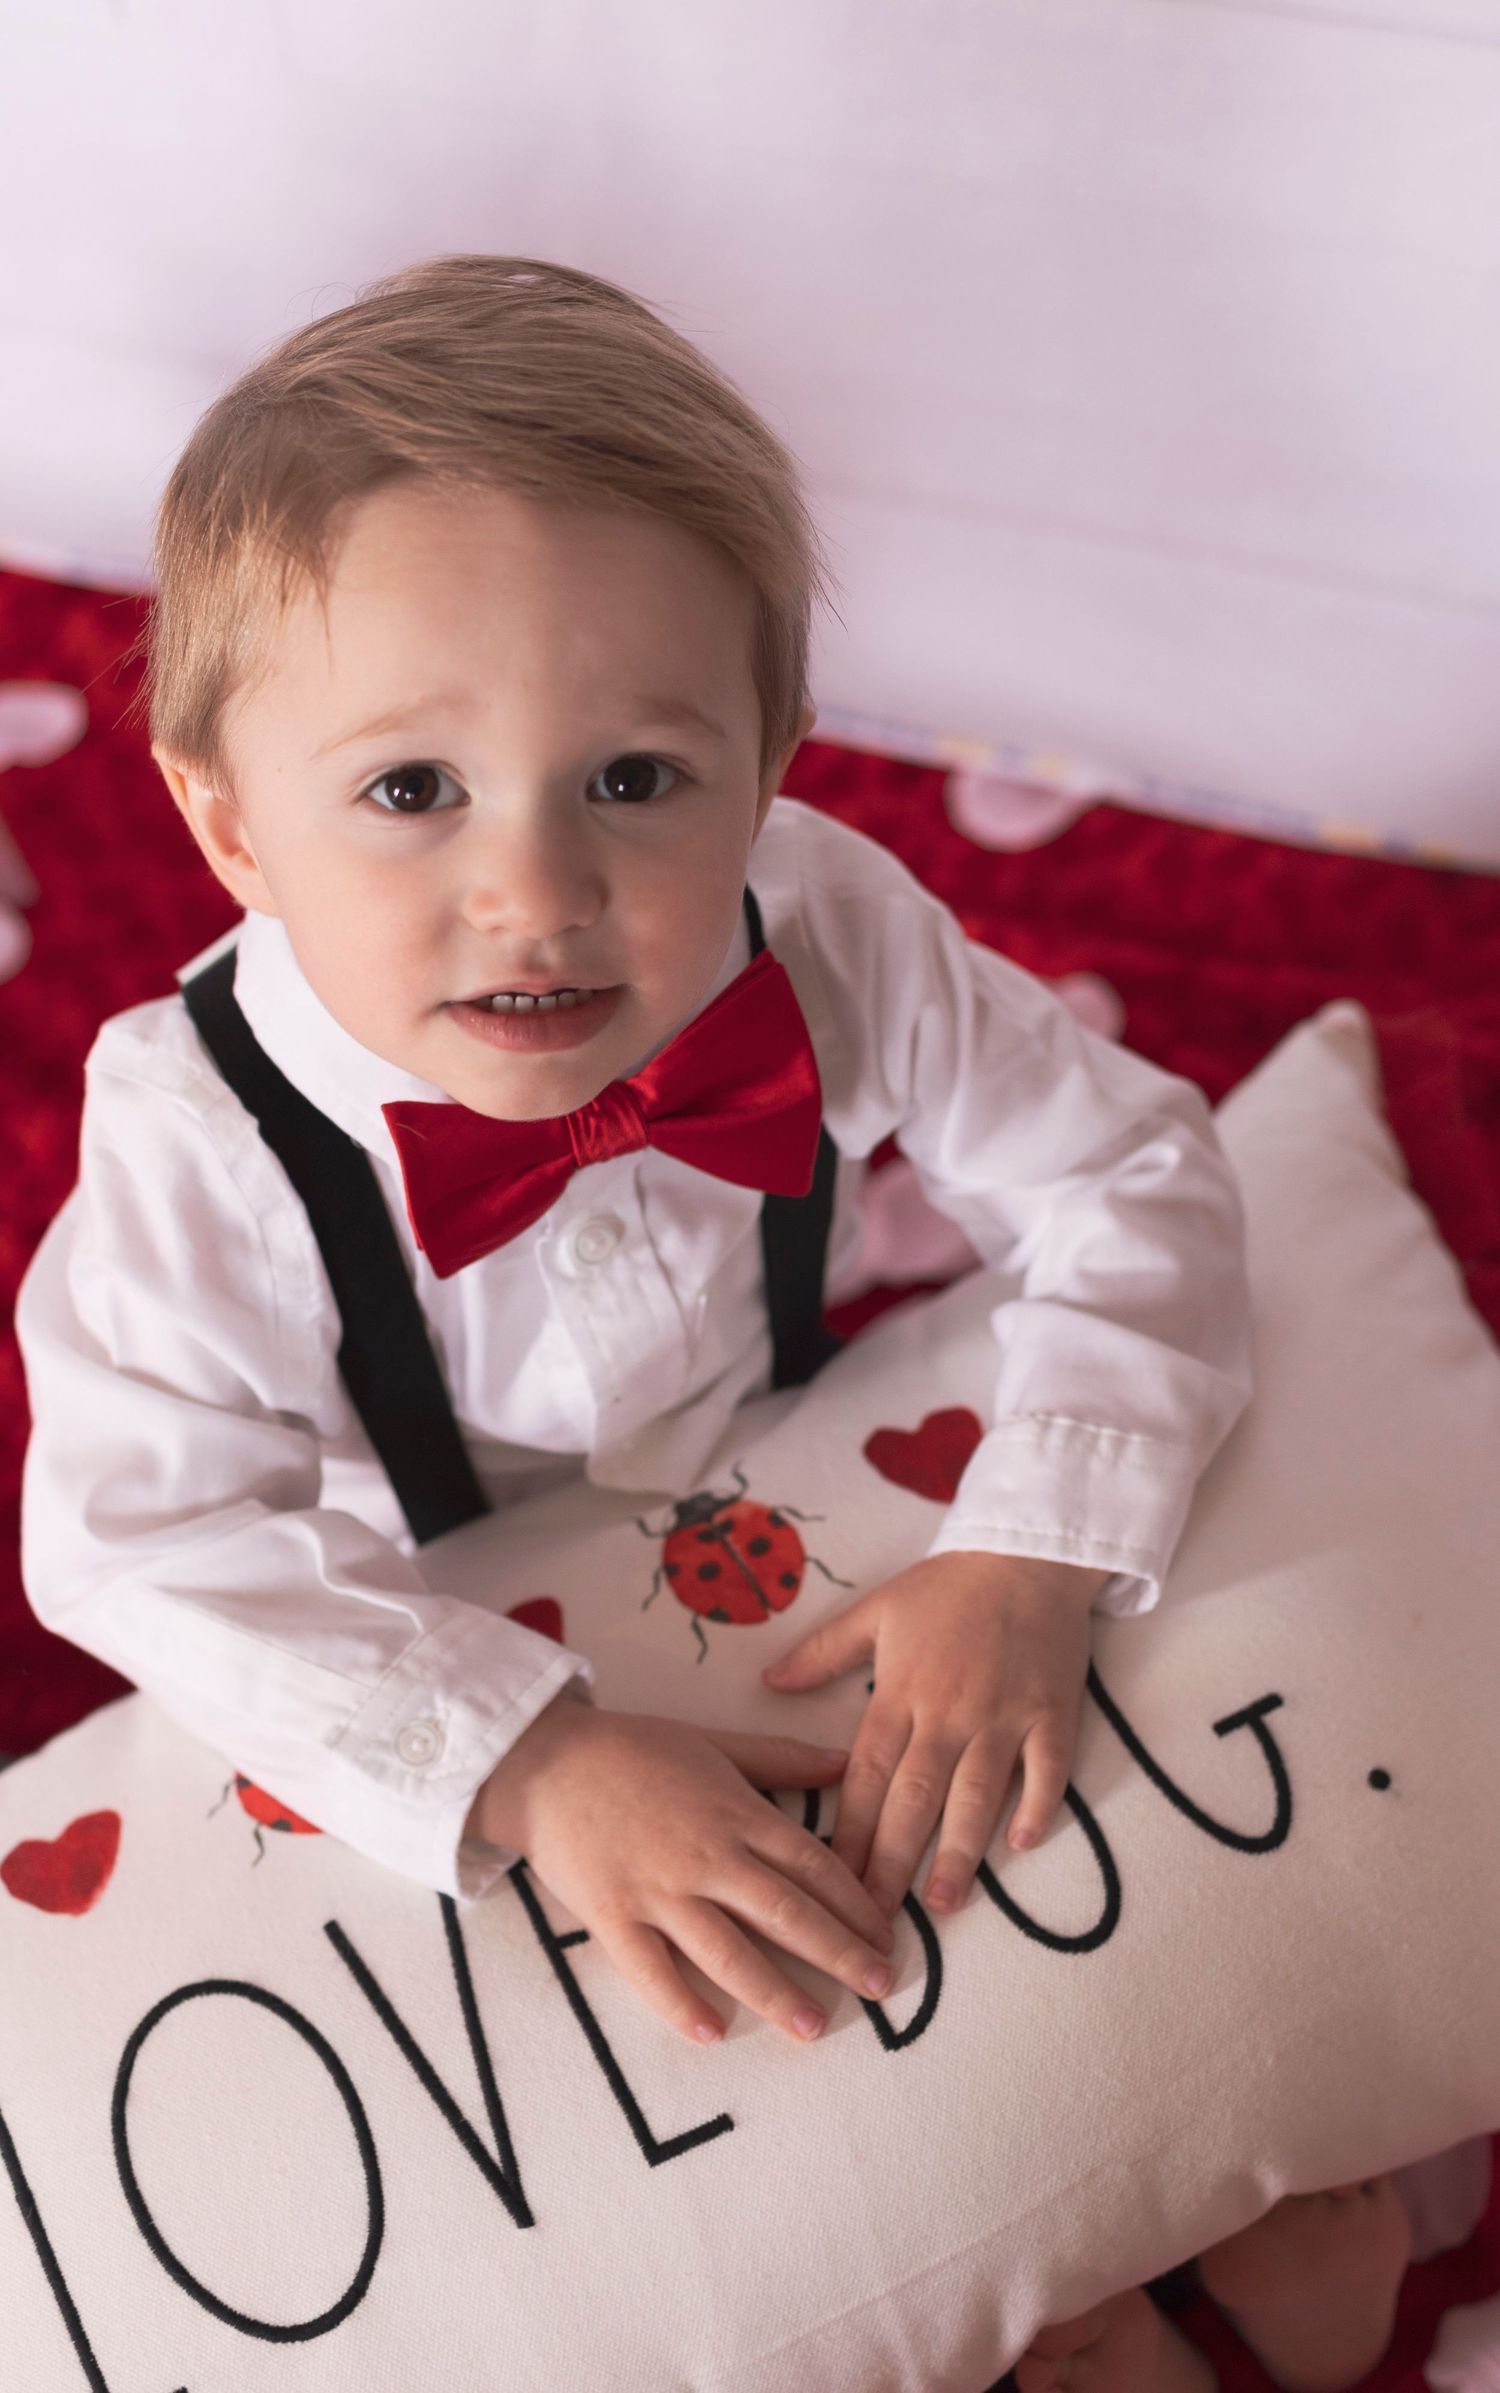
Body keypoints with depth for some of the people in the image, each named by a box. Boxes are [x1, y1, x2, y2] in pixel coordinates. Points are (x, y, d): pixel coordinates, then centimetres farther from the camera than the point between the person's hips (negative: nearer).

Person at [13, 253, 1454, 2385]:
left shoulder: (830, 943, -26)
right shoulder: (201, 1148, -33)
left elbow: (1125, 1177, -17)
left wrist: (1033, 1560, -30)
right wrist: (531, 1765, -41)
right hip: (423, 1651, -2)